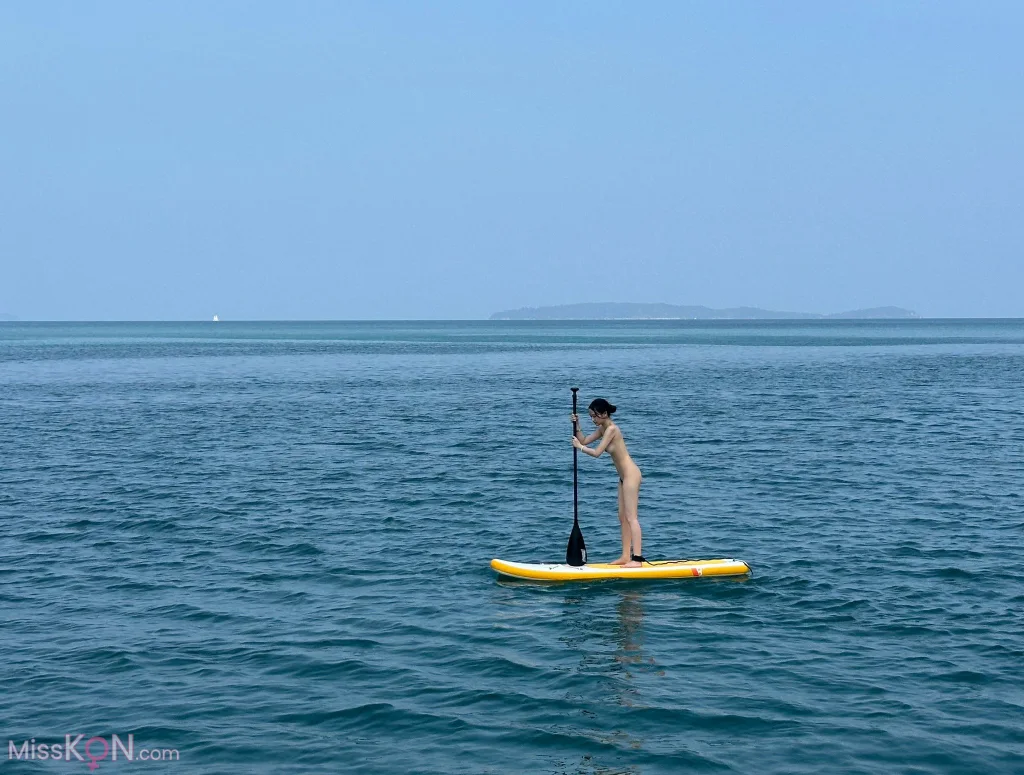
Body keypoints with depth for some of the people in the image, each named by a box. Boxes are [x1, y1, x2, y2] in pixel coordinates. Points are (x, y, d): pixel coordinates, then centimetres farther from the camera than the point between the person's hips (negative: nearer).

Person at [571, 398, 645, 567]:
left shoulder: (611, 429, -18)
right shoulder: (603, 429, 11)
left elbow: (596, 453, -20)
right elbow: (584, 441, 16)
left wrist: (579, 446, -5)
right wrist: (577, 425, 2)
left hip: (630, 474, -10)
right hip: (624, 476, 10)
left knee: (631, 517, -11)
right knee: (623, 517, 11)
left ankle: (637, 558, -13)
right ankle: (626, 556, 14)